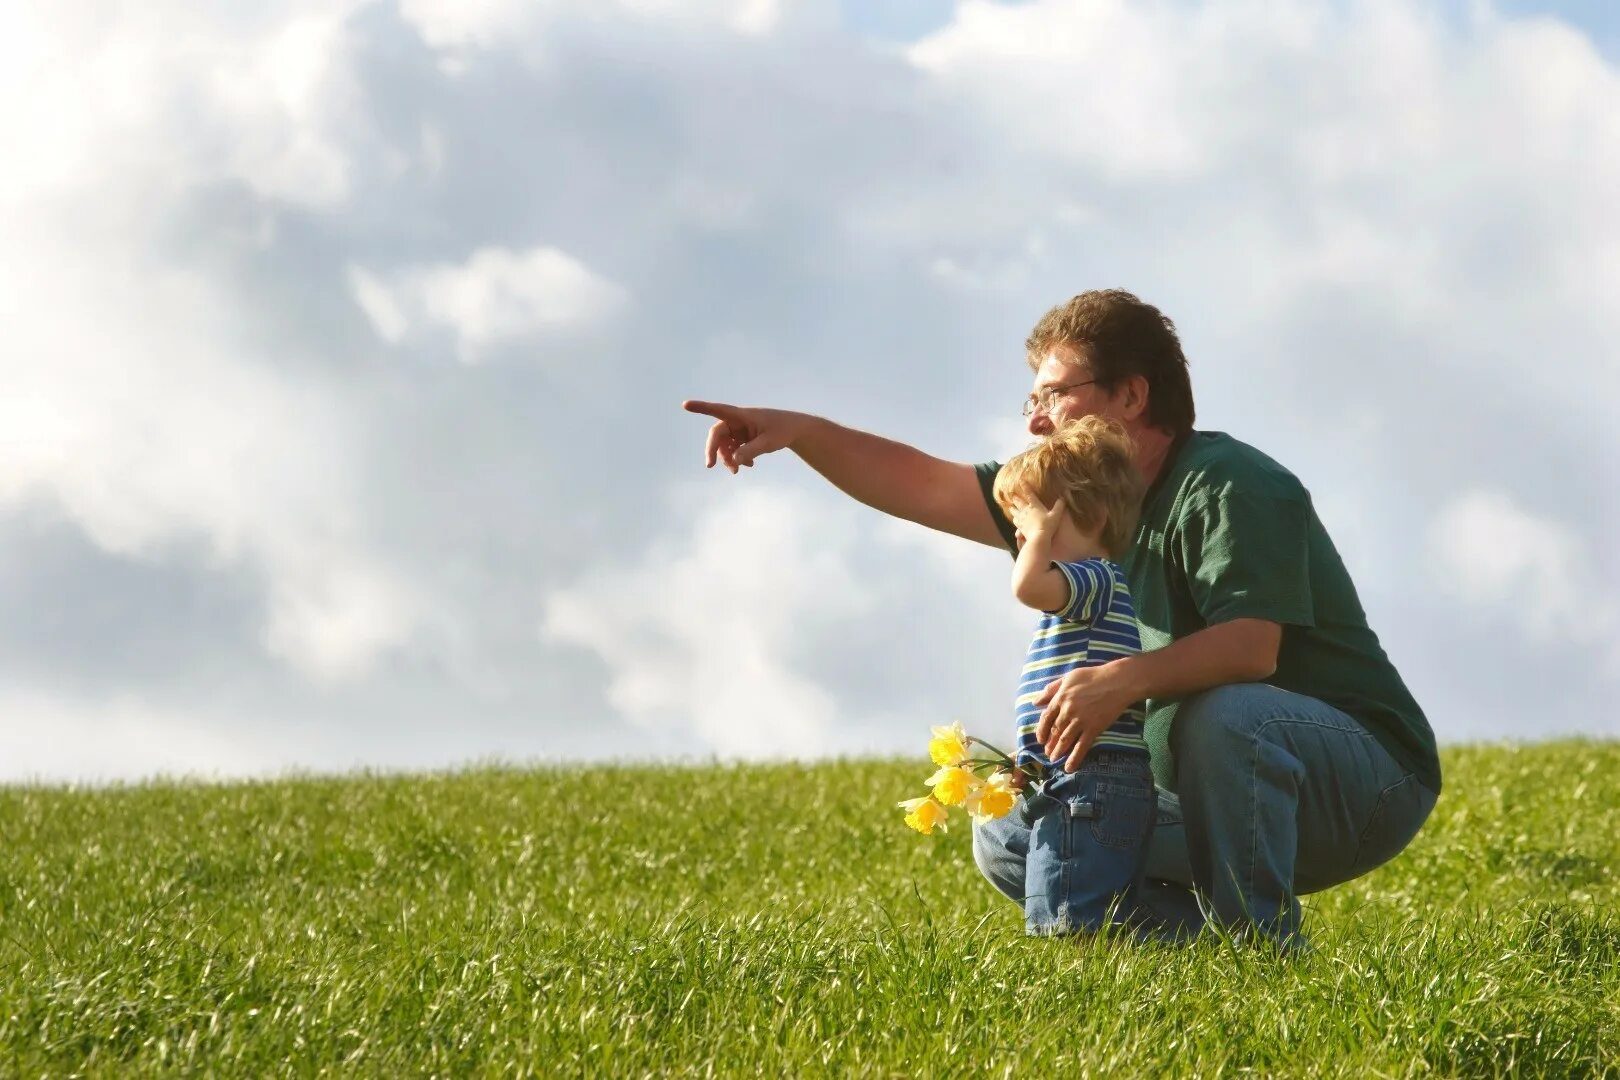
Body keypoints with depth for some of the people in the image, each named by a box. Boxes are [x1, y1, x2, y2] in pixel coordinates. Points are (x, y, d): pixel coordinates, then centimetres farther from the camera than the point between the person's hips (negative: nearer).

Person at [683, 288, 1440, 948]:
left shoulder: (1234, 487, -19)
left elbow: (1250, 646, -32)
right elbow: (928, 489, 7)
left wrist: (1124, 678, -47)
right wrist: (799, 432, -5)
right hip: (1214, 802, 8)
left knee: (1224, 715, -40)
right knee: (1010, 841, -1)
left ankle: (1261, 944, -26)